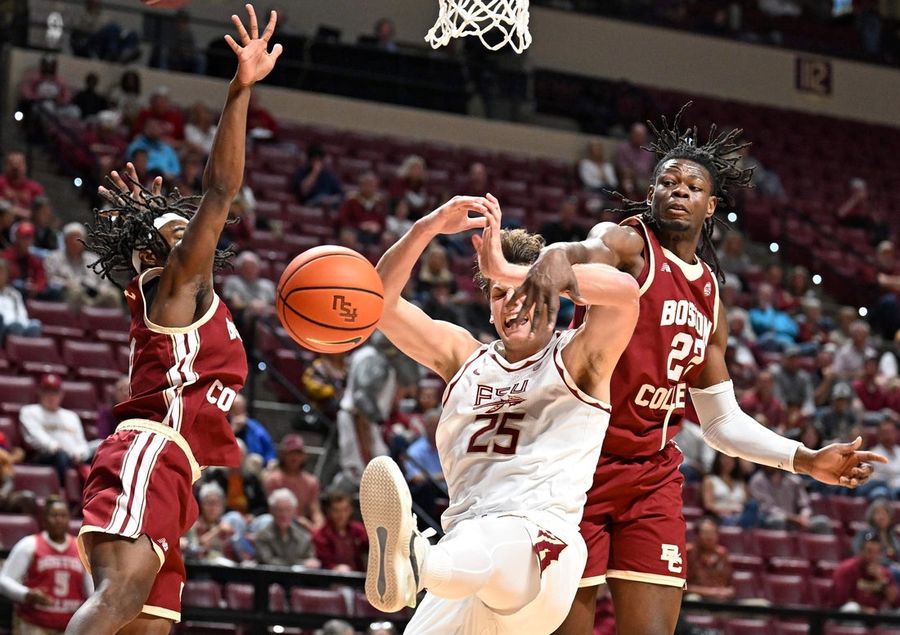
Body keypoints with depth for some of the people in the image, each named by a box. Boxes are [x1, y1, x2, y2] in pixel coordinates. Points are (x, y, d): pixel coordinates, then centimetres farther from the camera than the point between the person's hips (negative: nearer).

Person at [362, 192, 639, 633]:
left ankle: (412, 563, -72)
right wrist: (428, 228, -2)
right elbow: (379, 301, 13)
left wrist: (506, 267, -12)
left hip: (540, 543, -6)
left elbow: (624, 290, -11)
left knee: (494, 550, -40)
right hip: (464, 545, 6)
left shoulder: (575, 360, 10)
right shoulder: (465, 358, 23)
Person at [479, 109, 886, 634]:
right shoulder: (626, 243, -4)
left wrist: (806, 461, 12)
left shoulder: (710, 298, 15)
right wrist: (554, 259, -56)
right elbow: (588, 256, -31)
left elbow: (722, 420, 22)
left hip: (654, 477, 5)